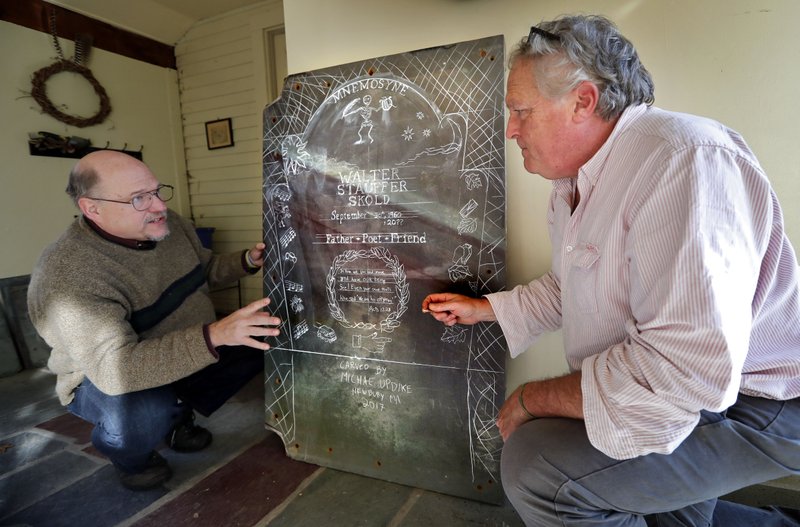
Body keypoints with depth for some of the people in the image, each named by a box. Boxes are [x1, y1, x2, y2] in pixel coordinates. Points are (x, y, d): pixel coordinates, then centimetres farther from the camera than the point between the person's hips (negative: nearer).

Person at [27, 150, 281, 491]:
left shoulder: (169, 224, -9)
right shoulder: (67, 275, -32)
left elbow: (205, 270, 9)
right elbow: (115, 368, -41)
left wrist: (247, 261, -11)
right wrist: (214, 335, -52)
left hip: (186, 356, 7)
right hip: (105, 379, -6)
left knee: (259, 341, -6)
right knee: (145, 413, -38)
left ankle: (179, 415, 14)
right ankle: (130, 455, 3)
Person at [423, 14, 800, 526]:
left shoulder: (682, 159, -28)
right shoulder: (573, 182, 5)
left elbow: (686, 368, -35)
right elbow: (567, 287, 18)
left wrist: (535, 399, -23)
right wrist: (481, 307, 14)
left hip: (753, 406, -9)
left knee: (536, 464, -23)